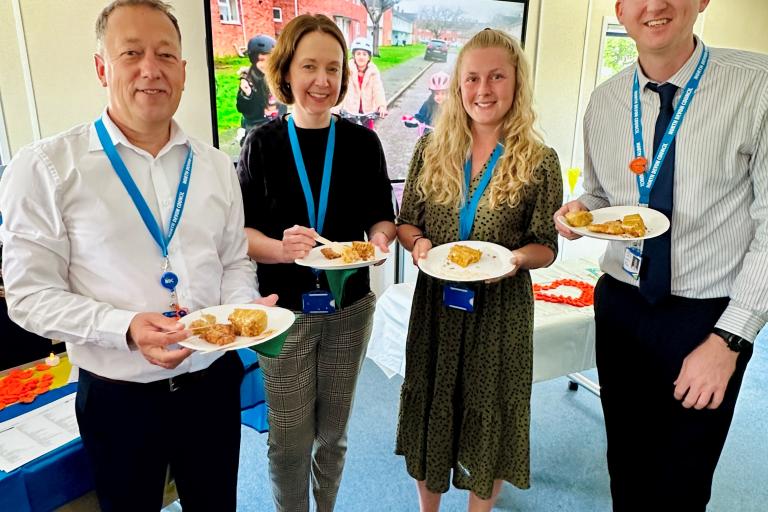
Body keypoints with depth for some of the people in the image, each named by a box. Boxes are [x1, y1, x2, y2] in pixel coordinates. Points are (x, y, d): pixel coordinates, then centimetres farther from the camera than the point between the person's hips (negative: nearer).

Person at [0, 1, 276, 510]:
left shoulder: (216, 165, 4)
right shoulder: (46, 168, -9)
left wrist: (242, 308, -10)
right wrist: (126, 329, -24)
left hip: (214, 382, 4)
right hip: (119, 397, -3)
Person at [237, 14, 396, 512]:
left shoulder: (362, 141, -2)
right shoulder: (263, 143, -5)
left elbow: (383, 217, 4)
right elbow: (241, 231, -5)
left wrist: (380, 239, -18)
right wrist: (281, 248, -25)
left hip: (350, 306, 2)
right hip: (285, 308, -1)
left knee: (333, 433, 18)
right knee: (290, 439, 8)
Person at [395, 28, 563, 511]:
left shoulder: (540, 161, -7)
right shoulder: (431, 149, 0)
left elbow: (546, 248, -3)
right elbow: (406, 222, 6)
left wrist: (515, 258, -23)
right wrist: (418, 243, -15)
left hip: (500, 310, -2)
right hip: (436, 304, 2)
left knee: (489, 415, 13)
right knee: (431, 409, 17)